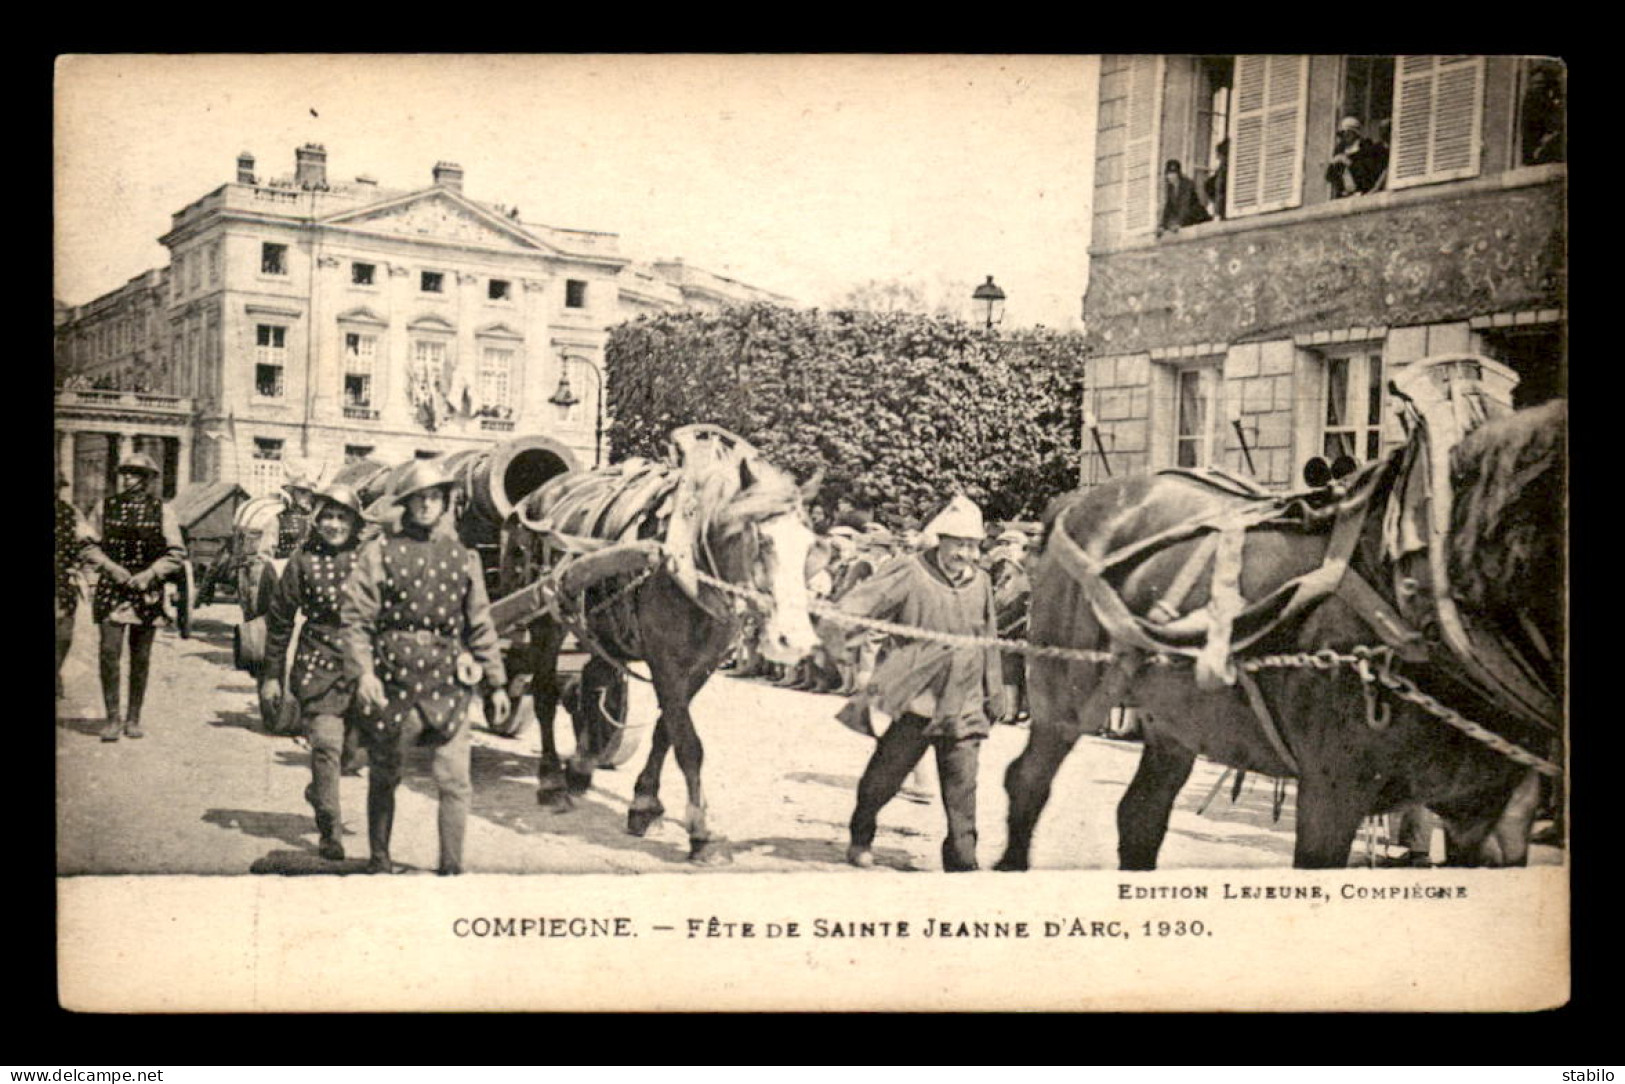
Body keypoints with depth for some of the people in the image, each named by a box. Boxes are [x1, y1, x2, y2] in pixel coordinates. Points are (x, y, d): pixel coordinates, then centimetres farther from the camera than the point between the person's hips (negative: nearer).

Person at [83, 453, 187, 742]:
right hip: (111, 587, 0)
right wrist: (111, 566, -8)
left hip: (147, 588, 0)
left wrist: (150, 573, -11)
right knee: (109, 651, -11)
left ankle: (133, 719, 17)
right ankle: (112, 718, -4)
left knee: (141, 658, 6)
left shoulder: (161, 511, 2)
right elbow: (91, 546, 10)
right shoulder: (106, 507, 5)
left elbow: (176, 554, 3)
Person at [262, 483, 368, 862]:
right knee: (326, 745, -10)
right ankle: (330, 830, 0)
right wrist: (272, 674, 8)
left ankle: (318, 791, 40)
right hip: (319, 667, -2)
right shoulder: (303, 561, 0)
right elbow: (279, 619, 7)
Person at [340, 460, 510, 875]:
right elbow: (354, 617, -4)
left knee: (455, 781, -2)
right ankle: (379, 861, 27)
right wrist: (363, 671, -16)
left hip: (448, 684, 2)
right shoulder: (379, 552, 1)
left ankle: (451, 867, 8)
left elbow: (480, 624, 15)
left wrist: (496, 683, 14)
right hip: (394, 681, -2)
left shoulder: (462, 557, 12)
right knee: (384, 777, 11)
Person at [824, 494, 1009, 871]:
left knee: (962, 787, -2)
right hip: (912, 701, -3)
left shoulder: (981, 582, 8)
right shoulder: (909, 572, -7)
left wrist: (993, 695, 22)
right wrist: (837, 623, -38)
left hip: (963, 707, 3)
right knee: (884, 775, 10)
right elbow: (865, 598, -18)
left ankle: (962, 861, 9)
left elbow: (988, 643, 17)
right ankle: (861, 838, 34)